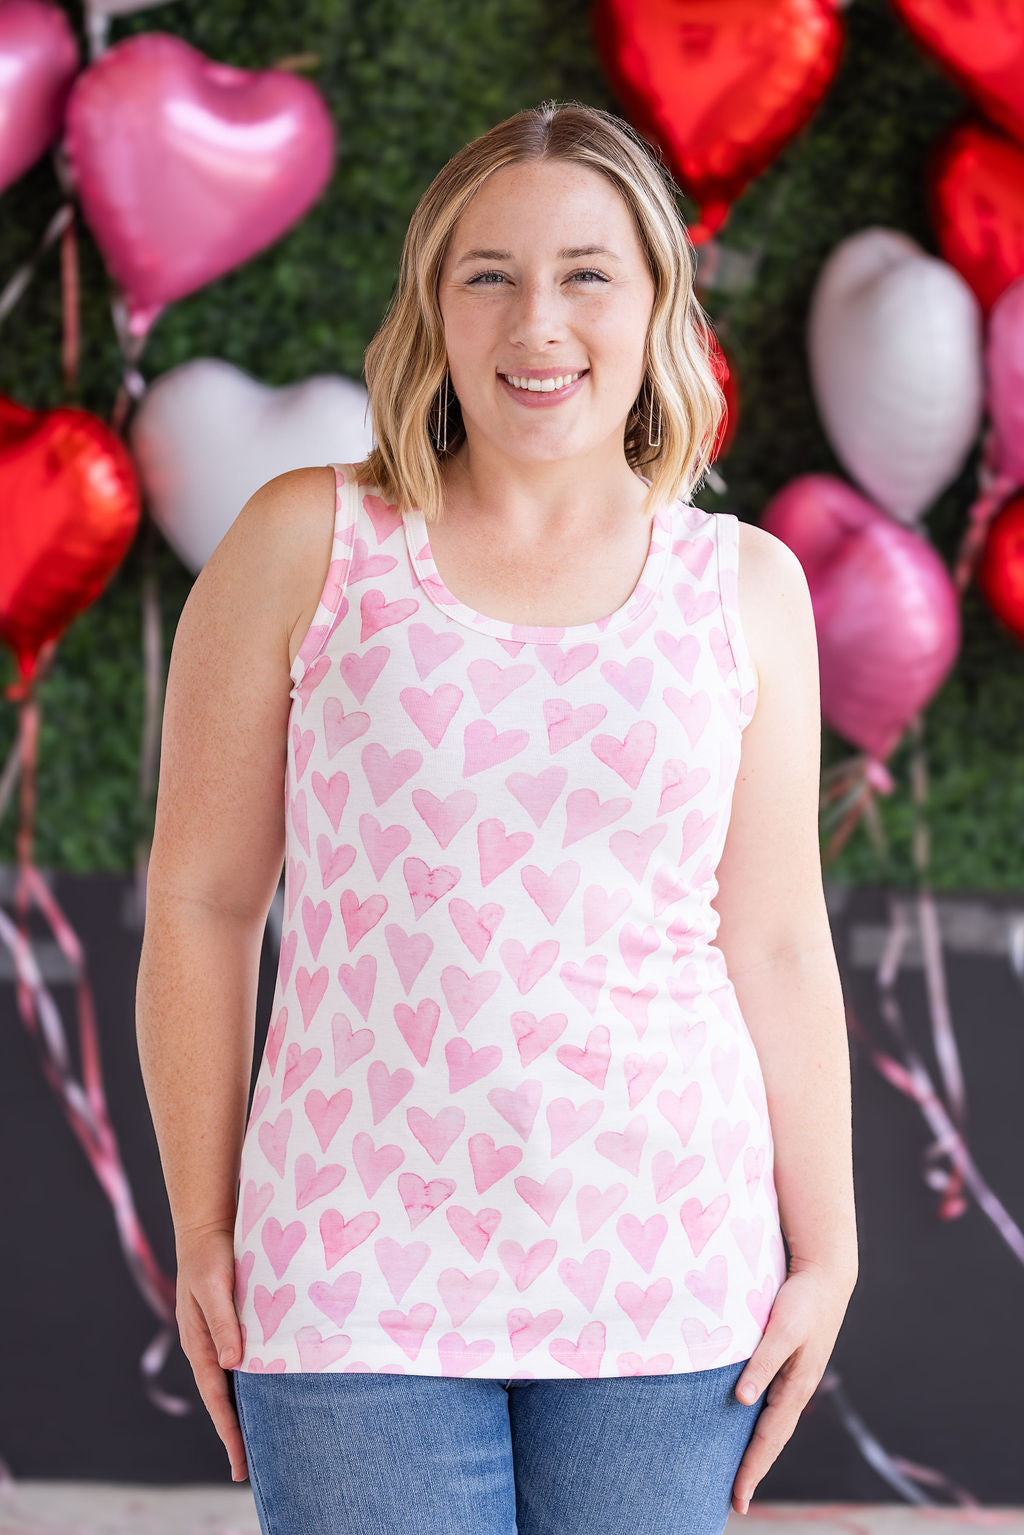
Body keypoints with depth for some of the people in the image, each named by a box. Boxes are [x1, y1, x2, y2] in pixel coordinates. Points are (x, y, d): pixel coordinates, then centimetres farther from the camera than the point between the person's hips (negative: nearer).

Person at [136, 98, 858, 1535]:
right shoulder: (307, 544, 1)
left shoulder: (745, 587, 6)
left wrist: (827, 1251, 7)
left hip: (665, 1283, 2)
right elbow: (201, 902, 3)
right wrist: (202, 1231, 2)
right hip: (359, 1274, -1)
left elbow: (778, 945, 9)